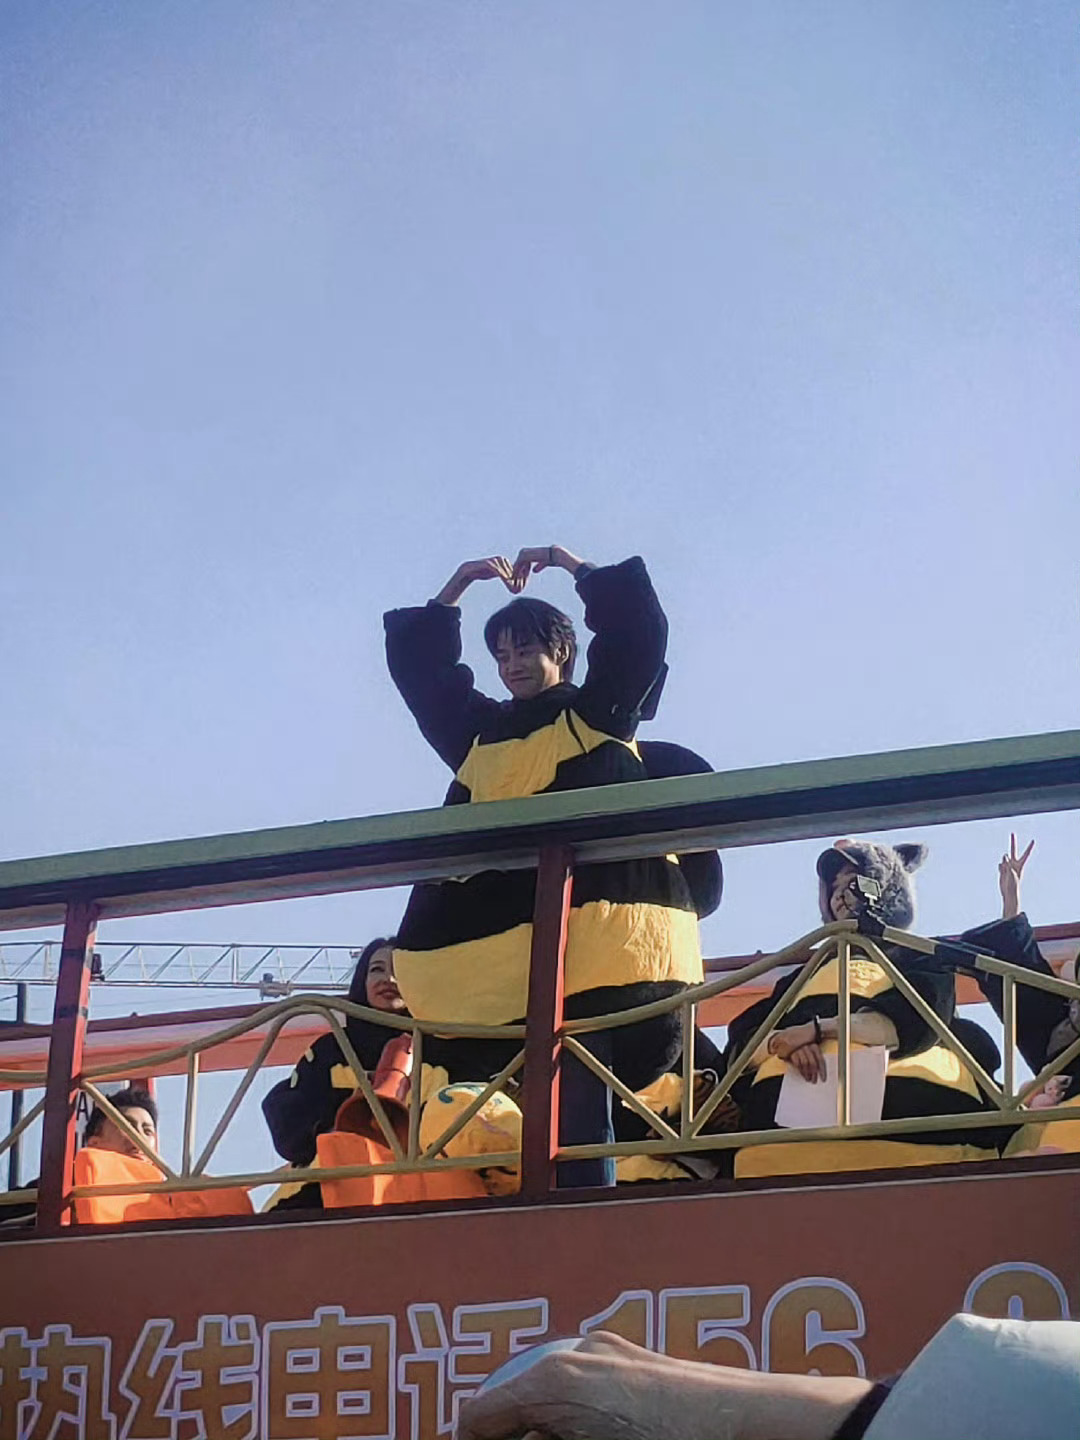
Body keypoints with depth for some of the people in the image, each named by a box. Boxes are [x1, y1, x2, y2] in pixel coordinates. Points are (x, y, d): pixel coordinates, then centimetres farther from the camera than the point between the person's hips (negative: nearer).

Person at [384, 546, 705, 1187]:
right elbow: (418, 666, 32)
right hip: (499, 915, 4)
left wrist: (572, 564, 14)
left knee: (578, 1080, -14)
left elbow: (640, 629, 9)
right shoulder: (481, 728, 29)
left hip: (589, 902, -4)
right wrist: (458, 585, 25)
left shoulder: (599, 710, 18)